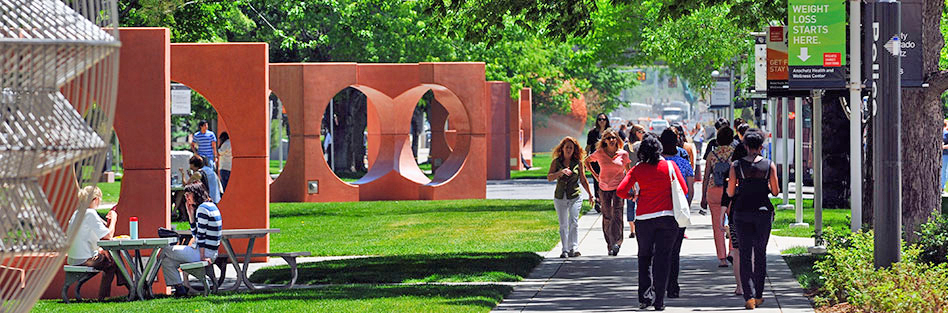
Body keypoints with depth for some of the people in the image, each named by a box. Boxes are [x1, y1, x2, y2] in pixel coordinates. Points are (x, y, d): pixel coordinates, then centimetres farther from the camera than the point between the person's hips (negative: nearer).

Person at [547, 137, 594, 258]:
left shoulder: (578, 163, 2)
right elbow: (549, 177, -7)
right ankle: (565, 250, 10)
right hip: (560, 197, 2)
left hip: (575, 197, -2)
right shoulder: (556, 162, 3)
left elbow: (583, 180, 11)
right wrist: (560, 172, -24)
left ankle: (574, 248, -21)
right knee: (563, 225, 5)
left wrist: (590, 195, 13)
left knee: (573, 222, -16)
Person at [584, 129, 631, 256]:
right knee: (607, 217, 6)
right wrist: (594, 174, 10)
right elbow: (587, 161, 19)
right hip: (604, 188, 2)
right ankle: (609, 245, 15)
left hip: (619, 188, -2)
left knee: (617, 215, -16)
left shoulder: (623, 154, 1)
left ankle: (617, 242, -25)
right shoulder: (599, 153, 1)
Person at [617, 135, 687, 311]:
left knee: (644, 257, 16)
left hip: (643, 218, 1)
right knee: (662, 259, 3)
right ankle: (659, 301, 0)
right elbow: (684, 190, 3)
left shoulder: (637, 170, 0)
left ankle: (644, 297, 9)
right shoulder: (670, 166, -1)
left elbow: (621, 191, -7)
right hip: (667, 216, -1)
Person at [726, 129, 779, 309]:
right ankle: (758, 295, 19)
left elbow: (730, 192, -2)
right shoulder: (769, 165, -4)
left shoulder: (736, 166, -5)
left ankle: (749, 296, -9)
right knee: (760, 254, 15)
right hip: (763, 212, 1)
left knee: (745, 254, 2)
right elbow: (775, 192, 0)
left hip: (742, 213, 0)